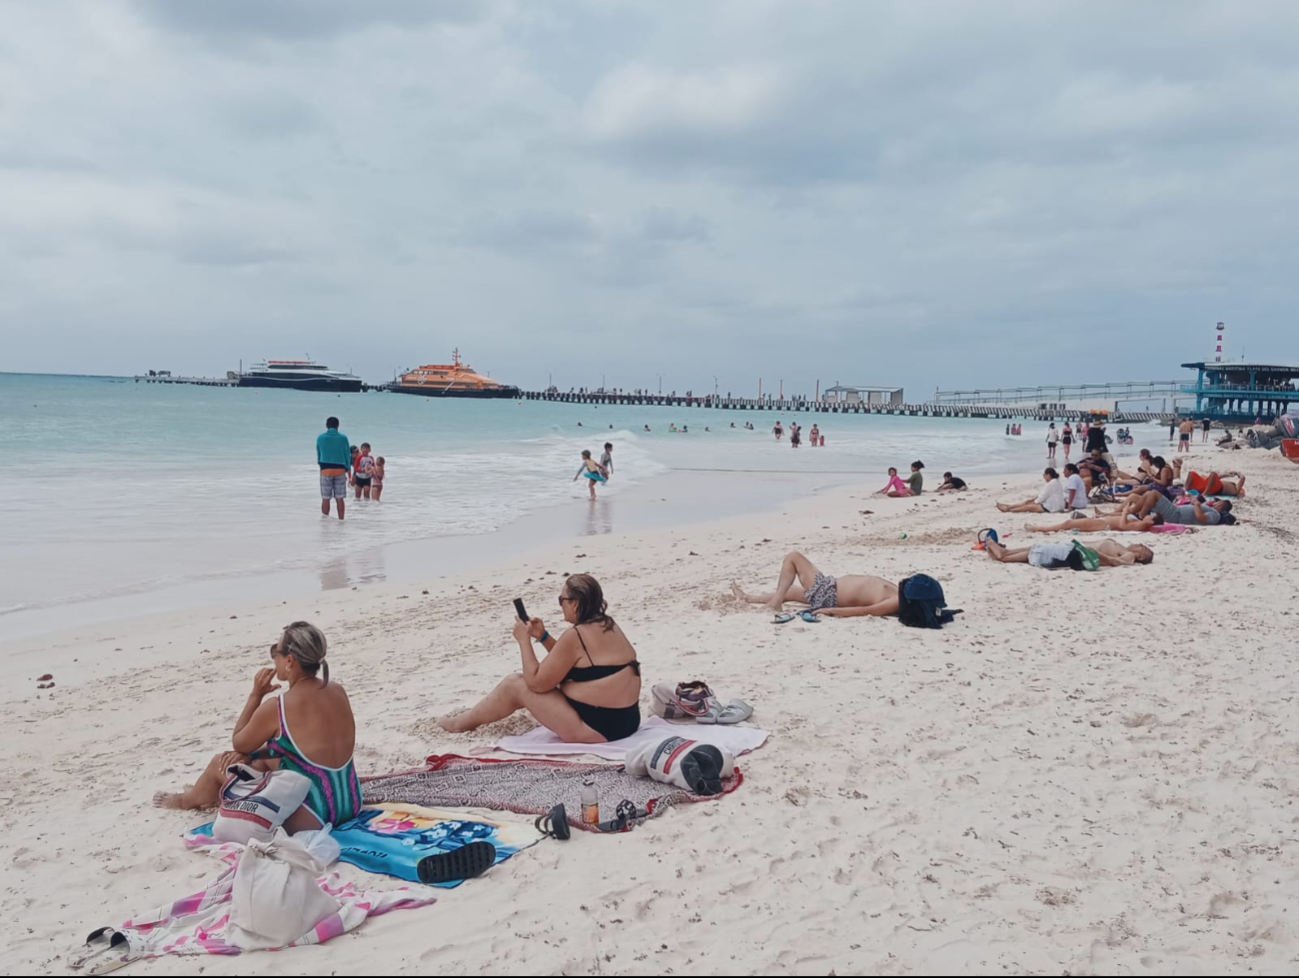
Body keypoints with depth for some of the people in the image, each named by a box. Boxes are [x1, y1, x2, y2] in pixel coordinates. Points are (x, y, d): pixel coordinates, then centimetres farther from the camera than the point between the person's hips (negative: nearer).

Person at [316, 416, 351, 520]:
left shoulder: (320, 438, 0)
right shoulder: (343, 438, -2)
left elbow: (318, 454, 10)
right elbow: (347, 454, 3)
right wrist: (348, 469, 11)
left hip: (325, 470, 0)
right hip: (340, 469, 0)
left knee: (325, 498, 3)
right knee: (340, 498, 5)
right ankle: (341, 520, 6)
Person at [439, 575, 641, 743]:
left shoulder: (575, 636, -18)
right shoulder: (608, 626, 9)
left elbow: (537, 683, -11)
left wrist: (524, 640, -3)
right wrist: (543, 637, 13)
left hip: (596, 727, -9)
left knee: (515, 684, 4)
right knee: (552, 674, 26)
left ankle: (463, 722, 28)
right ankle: (475, 715, 43)